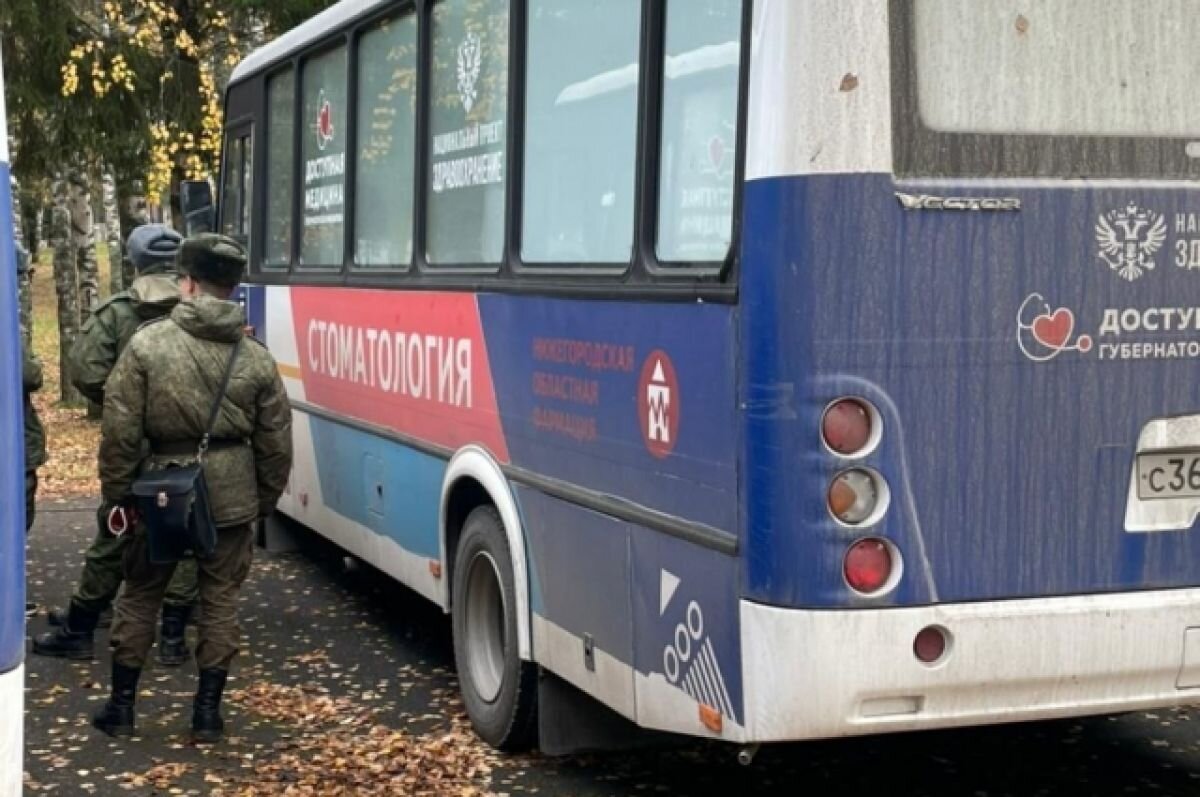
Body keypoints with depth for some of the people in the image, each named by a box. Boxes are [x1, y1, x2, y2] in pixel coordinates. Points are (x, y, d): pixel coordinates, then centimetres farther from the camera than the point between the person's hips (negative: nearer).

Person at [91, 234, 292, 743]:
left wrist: (116, 492, 2)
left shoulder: (147, 344, -9)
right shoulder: (257, 358, -3)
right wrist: (265, 501, 14)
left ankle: (121, 705, 22)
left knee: (140, 594, 15)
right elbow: (275, 444, 2)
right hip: (231, 492, 1)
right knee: (220, 599, 10)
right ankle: (207, 711, 13)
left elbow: (119, 430, -9)